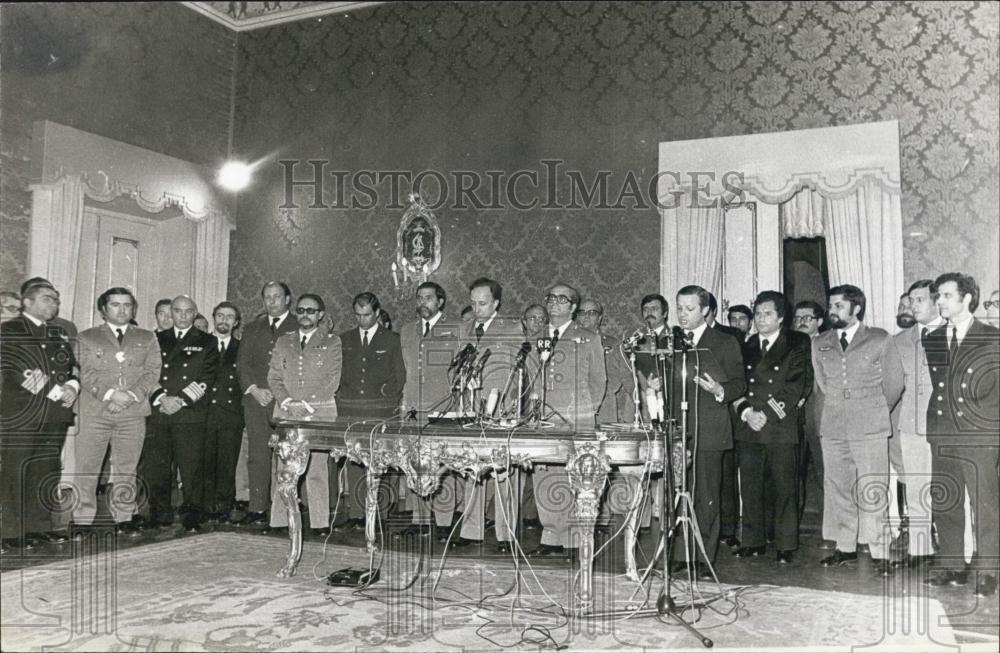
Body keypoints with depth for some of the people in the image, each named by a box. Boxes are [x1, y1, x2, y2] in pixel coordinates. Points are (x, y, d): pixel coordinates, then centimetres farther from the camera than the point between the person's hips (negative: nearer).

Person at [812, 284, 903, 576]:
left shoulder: (880, 340, 3)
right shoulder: (819, 344, 12)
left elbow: (894, 383, 7)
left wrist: (873, 412, 11)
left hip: (869, 428, -4)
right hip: (832, 427, 4)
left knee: (872, 491, -7)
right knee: (837, 488, 6)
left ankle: (880, 554, 0)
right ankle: (845, 547, 17)